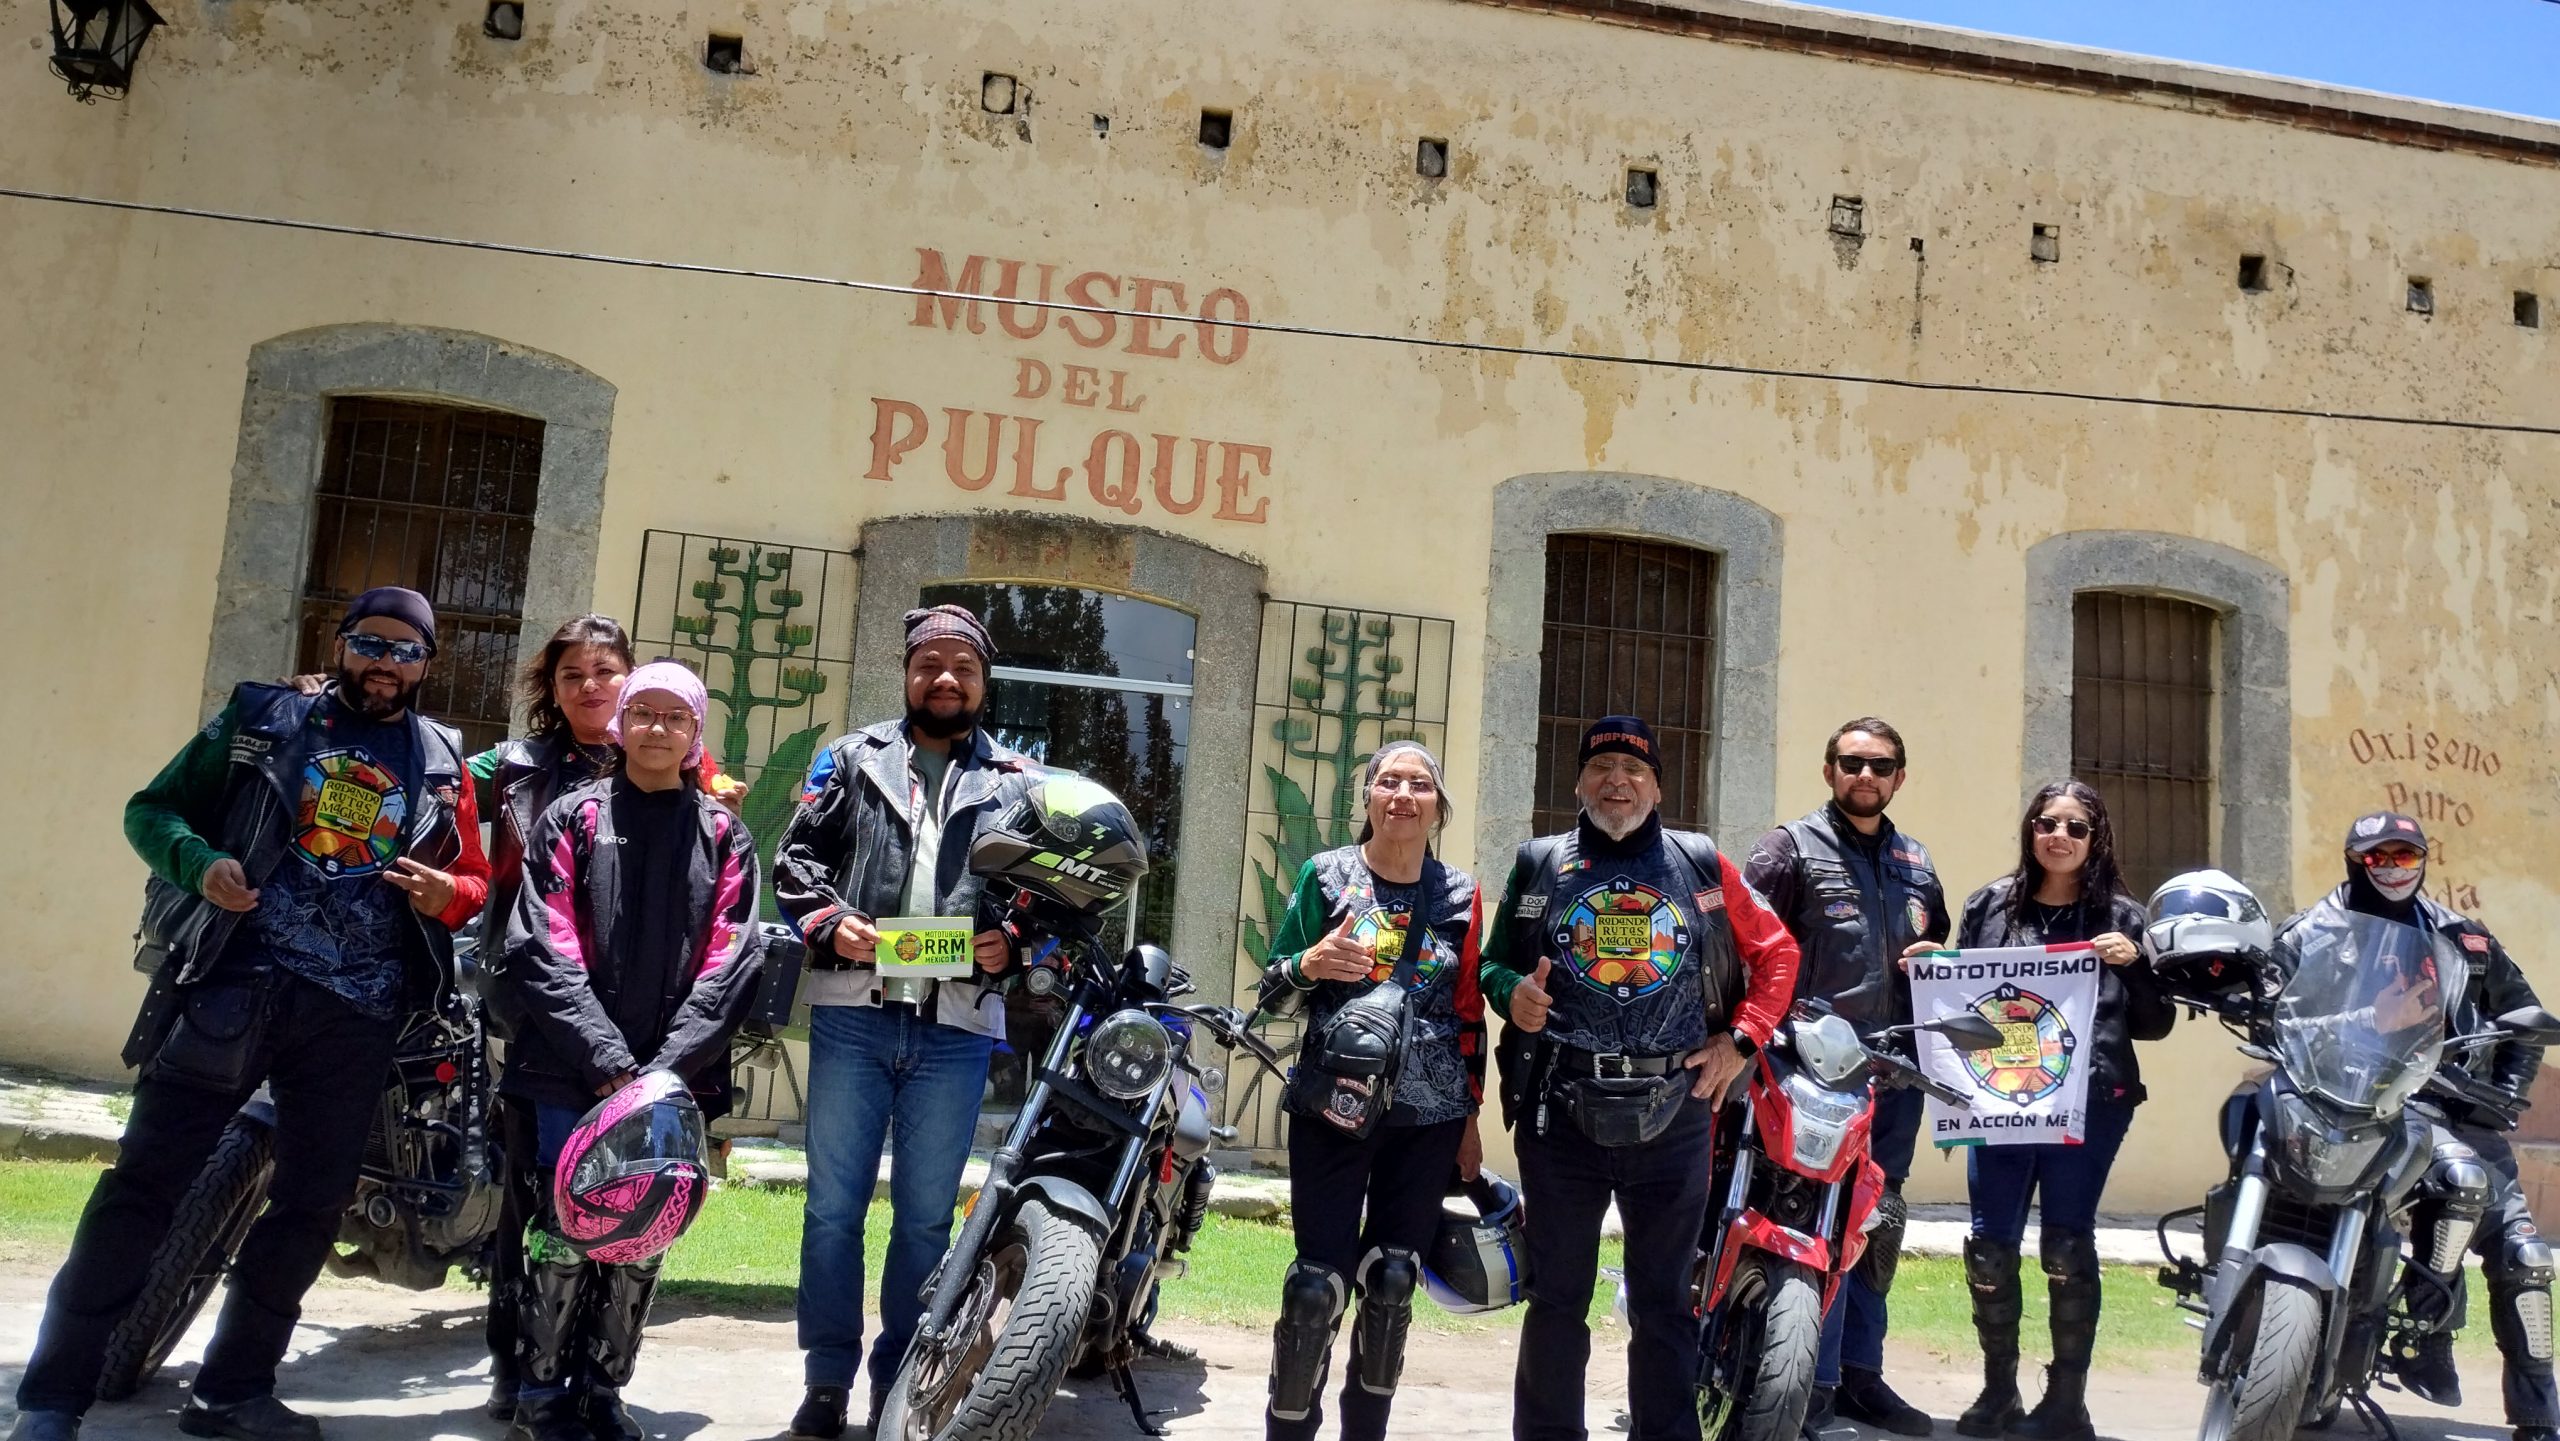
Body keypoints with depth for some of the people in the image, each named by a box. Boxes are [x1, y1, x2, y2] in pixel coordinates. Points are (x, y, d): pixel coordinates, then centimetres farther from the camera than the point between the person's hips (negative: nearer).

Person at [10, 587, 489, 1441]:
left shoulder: (443, 764, 11)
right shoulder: (263, 719, 6)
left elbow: (476, 880, 15)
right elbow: (152, 809, 7)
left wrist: (449, 895, -8)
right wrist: (199, 861, -13)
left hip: (357, 1015, 3)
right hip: (236, 982, -2)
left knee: (311, 1206, 8)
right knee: (144, 1181, -3)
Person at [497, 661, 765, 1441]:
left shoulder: (725, 836, 10)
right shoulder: (571, 818, 7)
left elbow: (729, 963, 1)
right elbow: (542, 950, -3)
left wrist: (665, 1068, -11)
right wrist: (608, 1061, -13)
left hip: (676, 1077, 2)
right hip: (571, 1070, -1)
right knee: (564, 1231, -4)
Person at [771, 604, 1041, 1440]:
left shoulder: (1020, 783, 10)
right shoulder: (852, 759, 11)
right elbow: (797, 857, 7)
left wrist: (1014, 945, -9)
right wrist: (830, 924, -10)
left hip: (957, 1027, 0)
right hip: (853, 1014, 0)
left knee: (925, 1215, 10)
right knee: (834, 1205, 7)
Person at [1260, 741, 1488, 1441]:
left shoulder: (1460, 893, 6)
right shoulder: (1325, 875, 0)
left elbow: (1468, 1012, 11)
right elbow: (1271, 995, 2)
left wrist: (1470, 1118, 11)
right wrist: (1310, 964, -20)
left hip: (1430, 1119, 2)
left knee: (1392, 1284, 5)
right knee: (1319, 1284, -6)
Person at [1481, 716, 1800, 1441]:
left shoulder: (1702, 865, 7)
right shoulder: (1539, 864, 8)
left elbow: (1775, 952, 13)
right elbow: (1493, 961, 12)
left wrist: (1741, 1039, 3)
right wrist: (1511, 993, -10)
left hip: (1673, 1114, 0)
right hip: (1561, 1112, 0)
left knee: (1664, 1302, 10)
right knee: (1556, 1298, 8)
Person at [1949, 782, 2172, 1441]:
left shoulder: (2122, 916, 7)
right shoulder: (1990, 906, 10)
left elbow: (2155, 1023, 6)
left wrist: (2134, 966, -10)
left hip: (2090, 1101, -1)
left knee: (2068, 1248, 4)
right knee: (1990, 1245, 3)